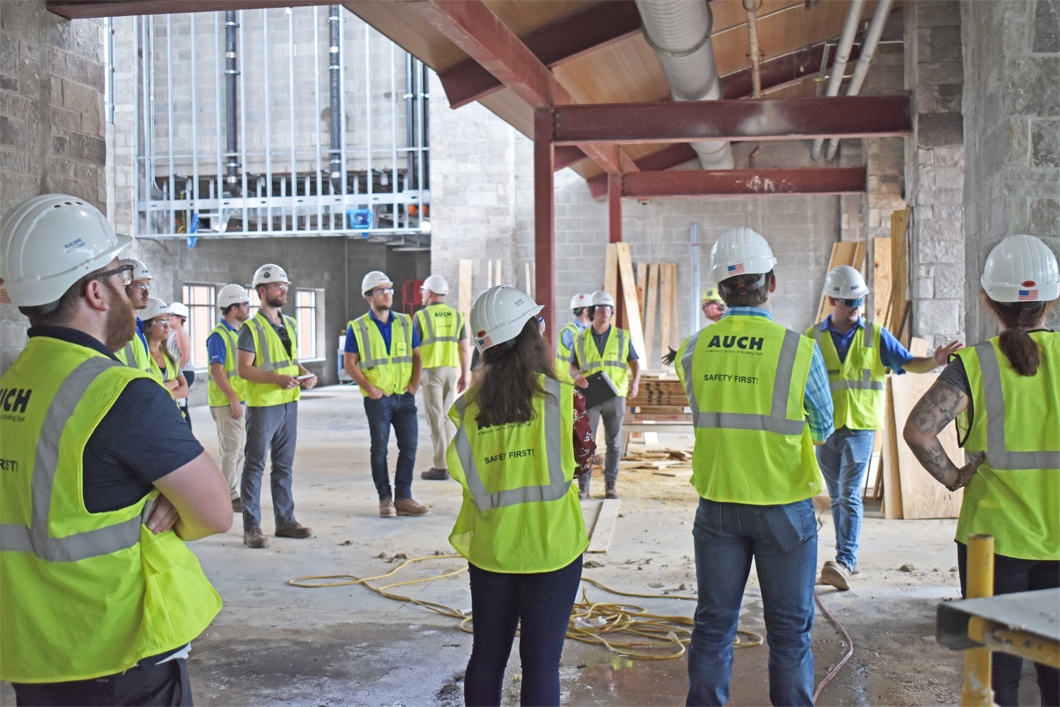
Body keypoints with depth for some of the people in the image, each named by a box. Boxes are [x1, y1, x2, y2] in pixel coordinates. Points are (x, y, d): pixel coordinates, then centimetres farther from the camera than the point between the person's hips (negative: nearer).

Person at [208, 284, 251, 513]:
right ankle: (230, 497, 3)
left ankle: (232, 492, 22)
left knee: (239, 449, 13)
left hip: (242, 399, 9)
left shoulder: (239, 332, 13)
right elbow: (216, 371, -20)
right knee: (231, 450, -4)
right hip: (227, 402, -9)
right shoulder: (218, 335, -13)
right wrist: (233, 399, -23)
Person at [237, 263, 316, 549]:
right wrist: (278, 379, -24)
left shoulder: (290, 324, 13)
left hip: (289, 403, 7)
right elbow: (244, 369, -15)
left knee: (284, 465, 13)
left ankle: (285, 520, 22)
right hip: (262, 405, -7)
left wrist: (306, 374, 2)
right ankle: (251, 527, 3)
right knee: (255, 466, -1)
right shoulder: (251, 327, -9)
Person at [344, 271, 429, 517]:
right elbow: (349, 363, -3)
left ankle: (403, 498, 14)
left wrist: (415, 382, -1)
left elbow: (416, 356, 13)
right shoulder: (357, 328, -2)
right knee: (379, 449, 4)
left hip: (405, 396, 4)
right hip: (378, 398, -3)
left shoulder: (405, 323, 8)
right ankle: (385, 499, 13)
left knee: (409, 447, 4)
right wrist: (369, 388, -12)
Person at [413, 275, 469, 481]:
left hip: (431, 370, -4)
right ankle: (447, 459, 20)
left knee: (436, 419, -2)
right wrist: (464, 375, 10)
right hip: (451, 370, 4)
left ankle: (440, 467, -4)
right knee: (446, 417, 16)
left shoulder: (421, 316, -6)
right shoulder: (456, 315, 6)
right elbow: (464, 349, 4)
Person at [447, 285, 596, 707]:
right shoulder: (562, 396, -10)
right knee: (542, 661, 6)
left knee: (487, 656, 17)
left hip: (490, 547, 3)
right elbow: (584, 461, 2)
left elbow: (466, 474, 1)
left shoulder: (469, 406, -4)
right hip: (551, 546, -3)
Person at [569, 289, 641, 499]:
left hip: (615, 395, 1)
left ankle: (611, 484, 13)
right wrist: (577, 376, -14)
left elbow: (634, 362, 6)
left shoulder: (622, 337, 7)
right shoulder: (581, 338, 7)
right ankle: (583, 485, 3)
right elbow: (573, 366, 9)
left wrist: (635, 381, -13)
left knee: (613, 441, 5)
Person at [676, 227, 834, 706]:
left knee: (713, 625, 14)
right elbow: (821, 427, 1)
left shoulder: (694, 350, -5)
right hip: (783, 506, -2)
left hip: (717, 506, 3)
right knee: (789, 630, 11)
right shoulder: (798, 349, -13)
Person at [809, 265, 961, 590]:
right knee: (837, 499, 10)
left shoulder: (875, 335, 3)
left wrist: (934, 361, -24)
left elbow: (908, 362, -4)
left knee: (850, 496, -12)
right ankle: (848, 564, 19)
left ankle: (845, 562, -15)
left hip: (860, 427, -2)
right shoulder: (813, 337, 4)